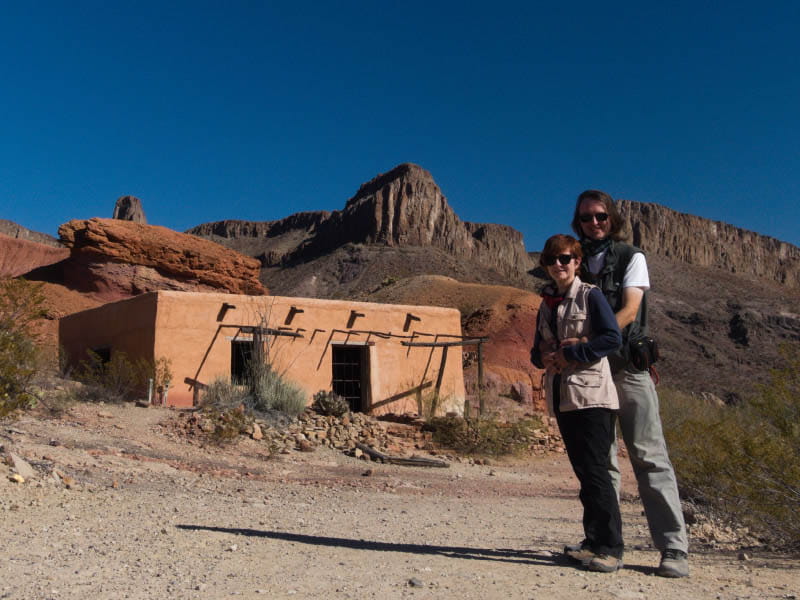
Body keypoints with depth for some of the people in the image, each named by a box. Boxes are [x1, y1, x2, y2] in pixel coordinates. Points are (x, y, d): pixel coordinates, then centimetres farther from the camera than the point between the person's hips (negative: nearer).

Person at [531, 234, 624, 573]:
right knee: (582, 470, 12)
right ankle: (594, 541, 21)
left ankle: (611, 549, -1)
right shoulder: (547, 303, 15)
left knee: (595, 469, -8)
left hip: (591, 394, -7)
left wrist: (571, 352, -14)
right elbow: (537, 349, 20)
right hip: (561, 397, 7)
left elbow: (613, 338, -14)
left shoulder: (590, 295, -4)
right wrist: (543, 358, -3)